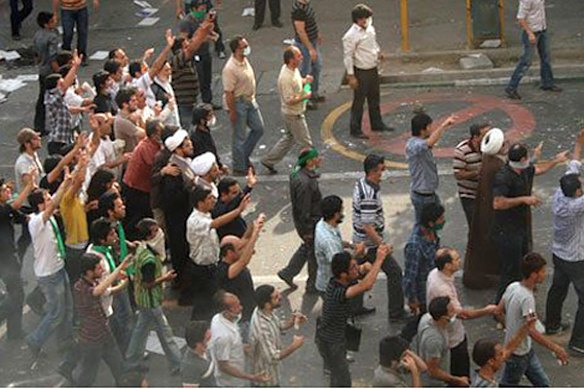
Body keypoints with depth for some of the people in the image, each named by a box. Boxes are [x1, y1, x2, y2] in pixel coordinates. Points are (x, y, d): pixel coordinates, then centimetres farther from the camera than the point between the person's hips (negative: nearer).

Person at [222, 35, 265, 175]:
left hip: (250, 100, 9)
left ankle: (244, 156, 33)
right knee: (240, 136, 3)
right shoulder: (230, 69, -27)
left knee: (258, 128, 16)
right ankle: (239, 168, 17)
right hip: (238, 103, -9)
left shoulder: (244, 60, 2)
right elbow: (229, 92, -24)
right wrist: (232, 111, -20)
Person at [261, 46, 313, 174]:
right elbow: (289, 100, -30)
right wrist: (305, 97, -22)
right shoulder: (286, 78, -31)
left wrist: (305, 80, -3)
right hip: (294, 115, -10)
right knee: (305, 142, 5)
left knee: (289, 138, 23)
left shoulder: (293, 69, -2)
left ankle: (269, 160, 30)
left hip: (294, 112, 10)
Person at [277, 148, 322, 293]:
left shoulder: (300, 173, -1)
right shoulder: (304, 182, -33)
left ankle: (288, 273, 38)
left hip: (313, 219, 10)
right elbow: (303, 210, -27)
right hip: (309, 222, -10)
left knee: (307, 247, 26)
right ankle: (313, 285, 28)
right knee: (314, 252, 9)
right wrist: (307, 231, -19)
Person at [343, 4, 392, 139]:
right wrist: (351, 76, -17)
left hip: (373, 69, 8)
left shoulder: (370, 28, 1)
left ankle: (377, 124, 36)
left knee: (374, 99, 21)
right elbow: (348, 56, -18)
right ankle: (355, 129, 13)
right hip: (361, 72, -8)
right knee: (359, 102, 2)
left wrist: (378, 52, 8)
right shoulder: (351, 36, -22)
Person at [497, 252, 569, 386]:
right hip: (517, 353, -9)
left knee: (542, 383, 16)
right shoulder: (526, 298, -31)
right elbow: (531, 330, -40)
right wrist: (555, 348, -38)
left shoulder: (512, 287, -5)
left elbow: (499, 311, 6)